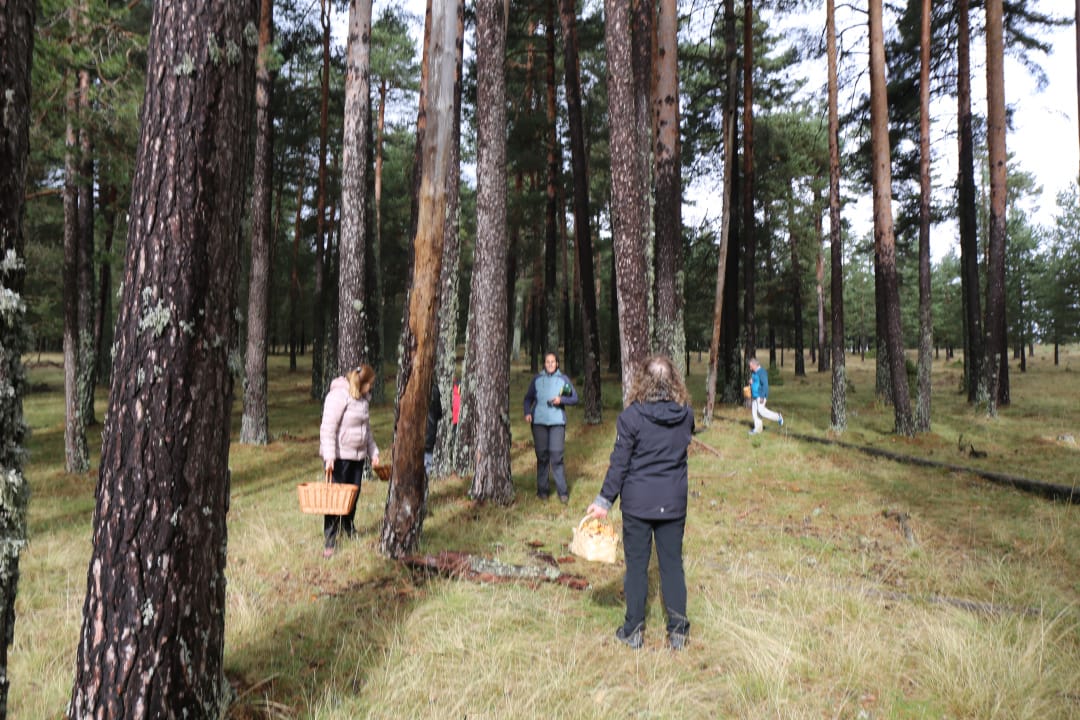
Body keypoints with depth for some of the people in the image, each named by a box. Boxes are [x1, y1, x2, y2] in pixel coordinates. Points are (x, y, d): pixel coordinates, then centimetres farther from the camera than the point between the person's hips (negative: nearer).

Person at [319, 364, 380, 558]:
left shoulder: (362, 398, 14)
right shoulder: (338, 395, -14)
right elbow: (327, 428, -19)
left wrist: (373, 451, 20)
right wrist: (329, 456, -23)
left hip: (357, 455, 8)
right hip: (339, 456, -8)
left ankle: (349, 530, 29)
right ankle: (329, 542, 0)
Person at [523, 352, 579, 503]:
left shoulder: (563, 379, 7)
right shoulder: (537, 379, 9)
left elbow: (575, 398, 6)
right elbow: (528, 398, 13)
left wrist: (561, 400, -12)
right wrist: (527, 412, -4)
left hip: (557, 421, -1)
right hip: (539, 421, 1)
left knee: (557, 457, -7)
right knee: (542, 456, 5)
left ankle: (562, 491, -1)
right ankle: (542, 489, 15)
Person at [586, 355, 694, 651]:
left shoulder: (631, 416, -13)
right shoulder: (686, 415, -3)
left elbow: (619, 463, -11)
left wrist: (604, 500, -3)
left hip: (637, 502, -2)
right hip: (674, 503, 3)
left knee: (636, 564, 8)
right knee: (672, 564, 11)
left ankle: (633, 629, 17)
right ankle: (677, 630, 16)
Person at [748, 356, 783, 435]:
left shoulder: (762, 372, -16)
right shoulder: (753, 372, 13)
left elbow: (765, 384, -20)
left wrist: (762, 397, -22)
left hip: (760, 396, -9)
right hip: (754, 396, 9)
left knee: (761, 410, -14)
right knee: (754, 411, 5)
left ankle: (778, 417, 3)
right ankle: (758, 428, 10)